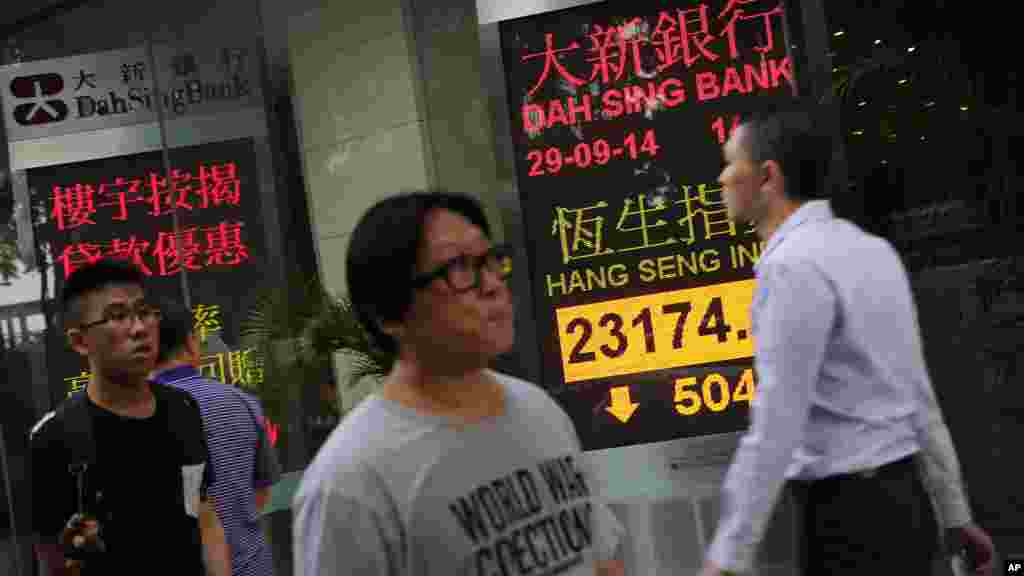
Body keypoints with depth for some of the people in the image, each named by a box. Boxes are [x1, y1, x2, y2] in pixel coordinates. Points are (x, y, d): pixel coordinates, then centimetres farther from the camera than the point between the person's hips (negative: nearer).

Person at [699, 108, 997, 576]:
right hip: (901, 503, 9)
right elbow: (919, 396, 14)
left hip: (850, 513, -9)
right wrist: (955, 515, 19)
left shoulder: (794, 265, -19)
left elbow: (776, 425, -22)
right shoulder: (869, 249, 10)